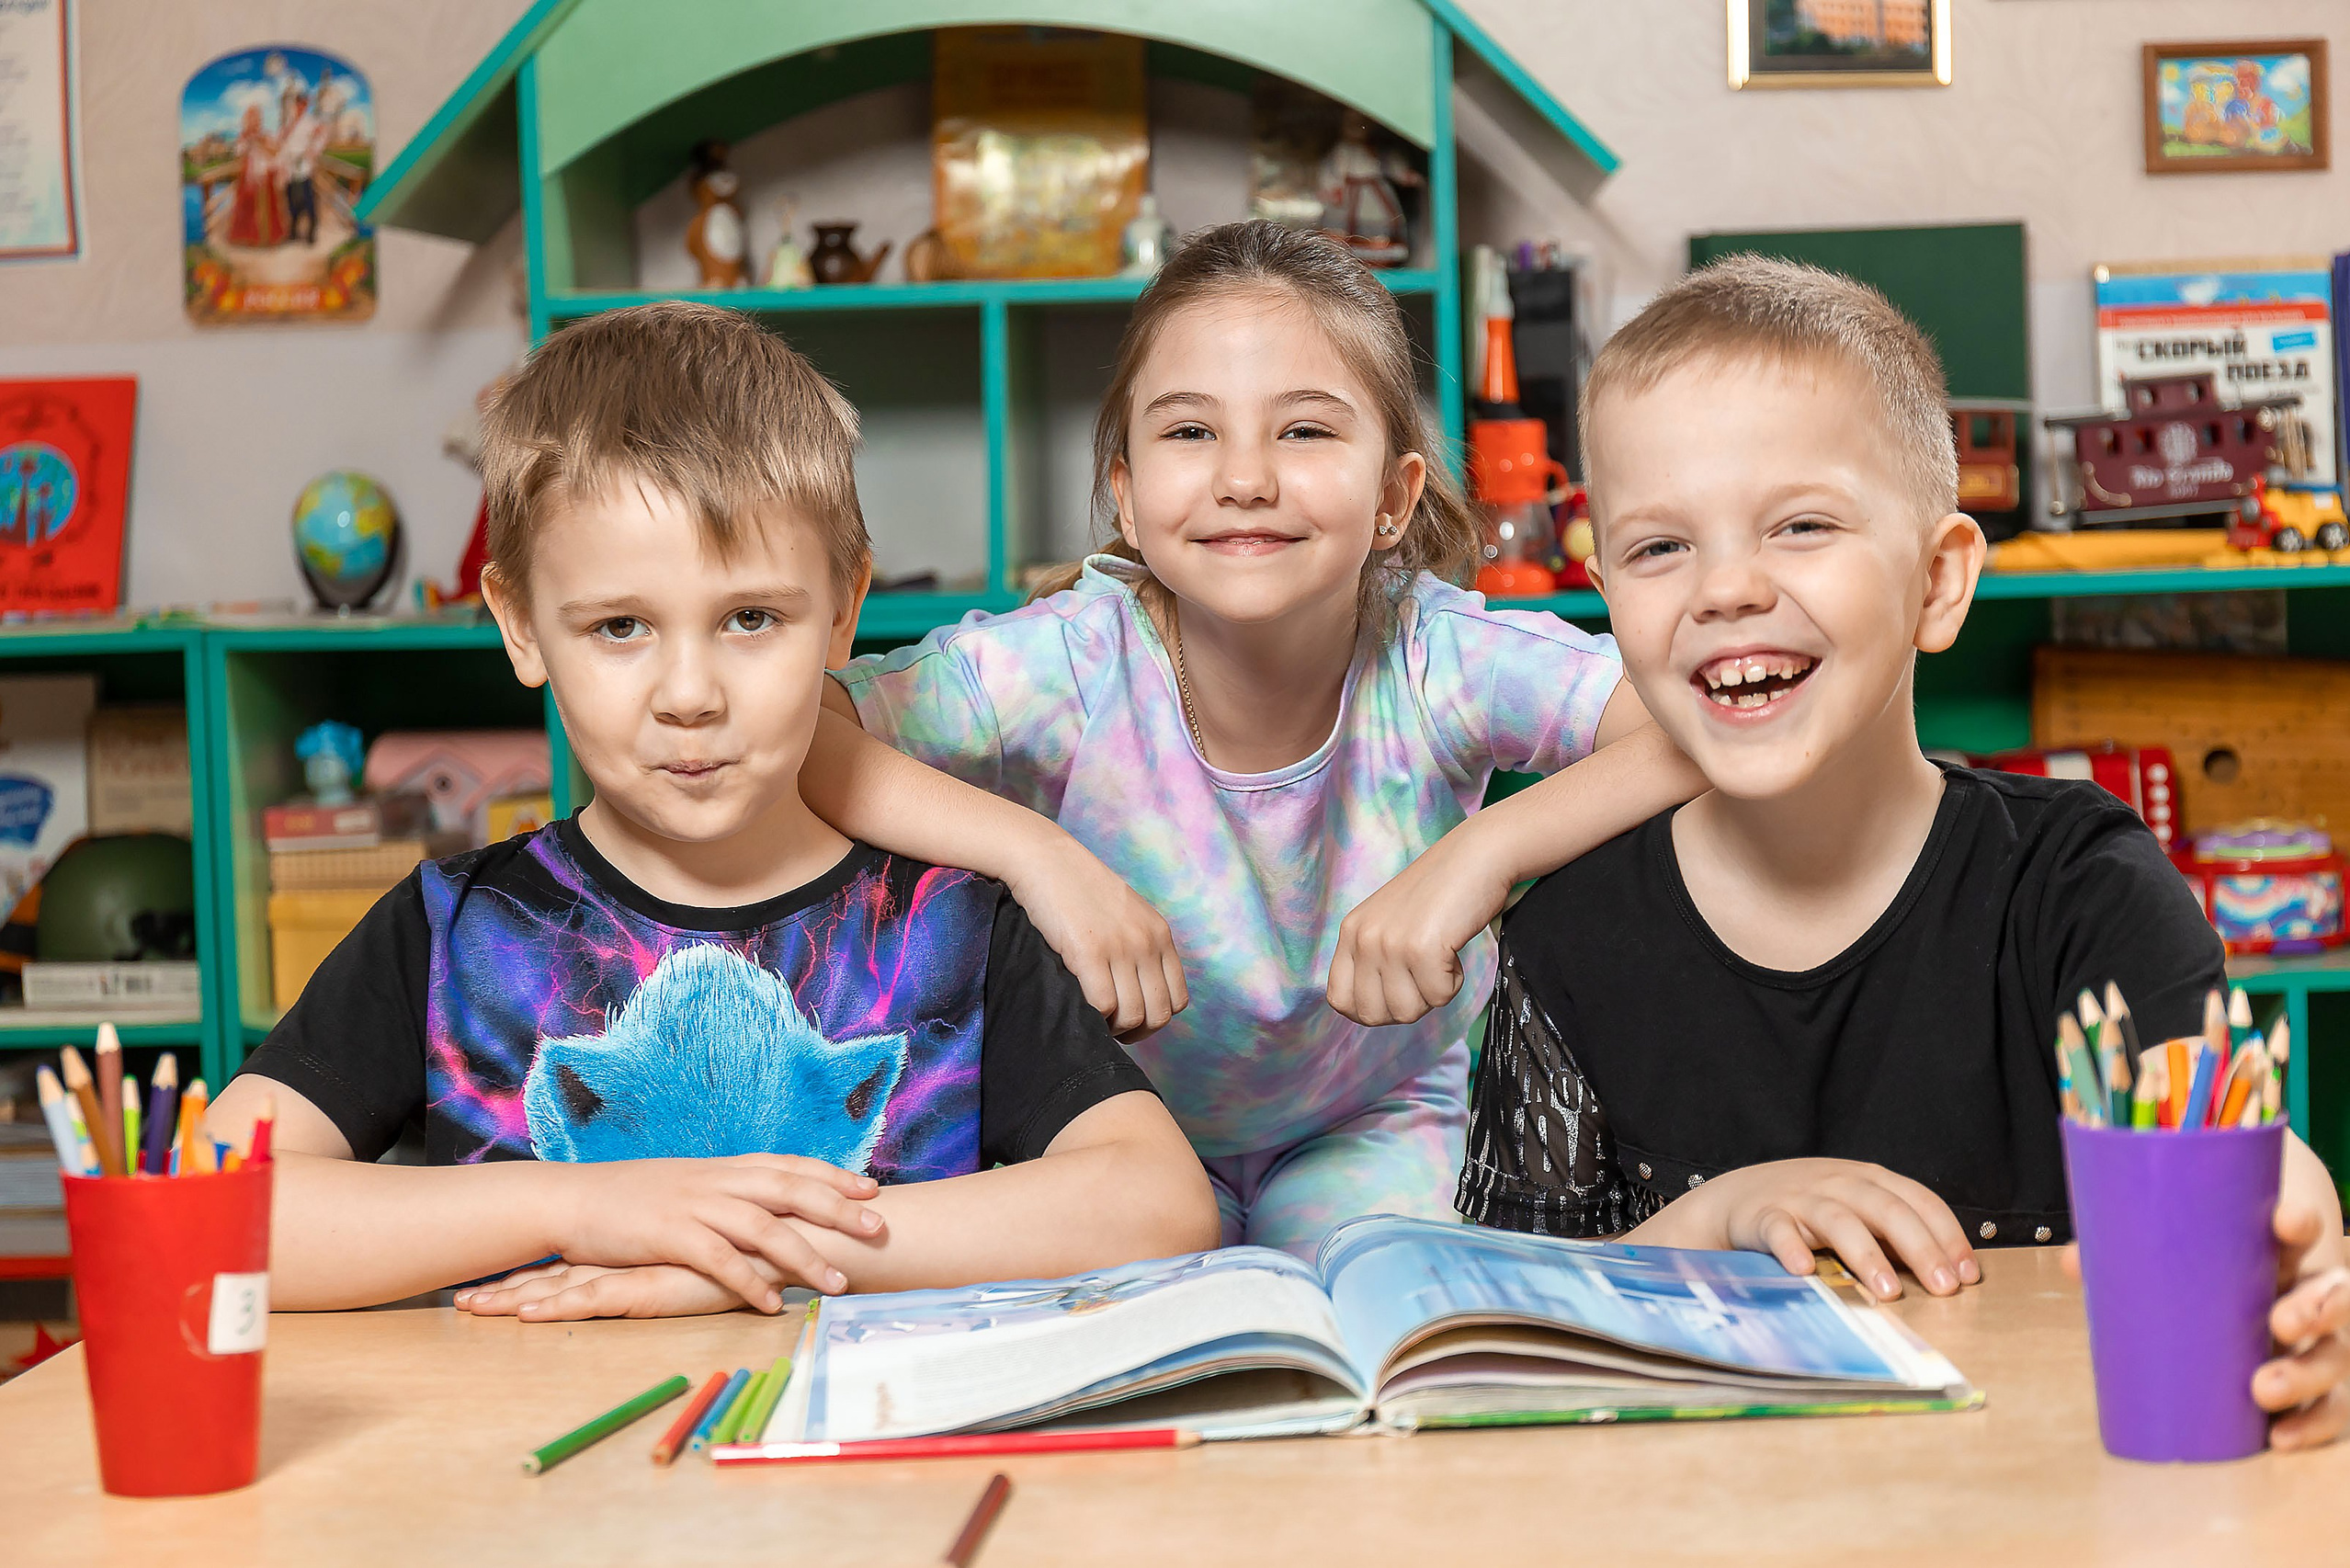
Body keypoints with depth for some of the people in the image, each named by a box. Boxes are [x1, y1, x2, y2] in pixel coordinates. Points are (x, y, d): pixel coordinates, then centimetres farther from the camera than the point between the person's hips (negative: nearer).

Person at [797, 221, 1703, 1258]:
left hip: (1376, 1121, 1)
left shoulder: (1435, 657, -25)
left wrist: (1490, 852, -44)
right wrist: (1033, 850, -41)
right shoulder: (1077, 662, -26)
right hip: (1129, 1125, 0)